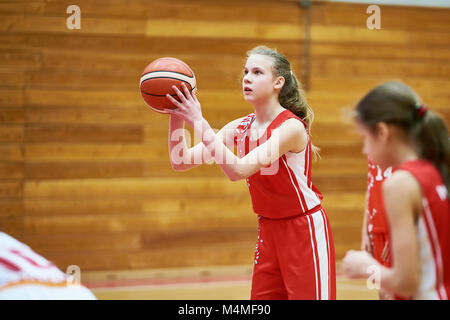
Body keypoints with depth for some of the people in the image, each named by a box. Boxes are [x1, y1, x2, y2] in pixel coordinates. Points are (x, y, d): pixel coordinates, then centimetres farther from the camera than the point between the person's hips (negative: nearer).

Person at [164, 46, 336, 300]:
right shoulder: (240, 128, 1)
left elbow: (237, 170, -31)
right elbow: (181, 161, -3)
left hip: (306, 230, -7)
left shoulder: (291, 127, -20)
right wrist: (177, 117, -16)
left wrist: (199, 122, -32)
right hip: (269, 230, 7)